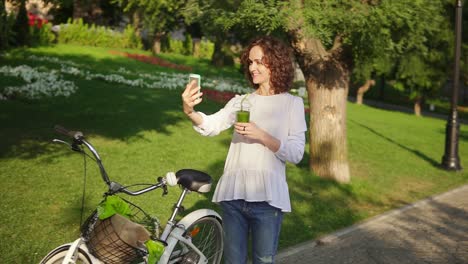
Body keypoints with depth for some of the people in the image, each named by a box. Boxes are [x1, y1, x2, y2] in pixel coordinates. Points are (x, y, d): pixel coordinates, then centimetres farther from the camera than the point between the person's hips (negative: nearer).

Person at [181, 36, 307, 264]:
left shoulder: (292, 103, 2)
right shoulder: (241, 101, 10)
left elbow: (296, 154, -5)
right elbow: (210, 126, -5)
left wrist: (261, 136, -18)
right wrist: (190, 111, -25)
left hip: (267, 198, -3)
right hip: (233, 194, 3)